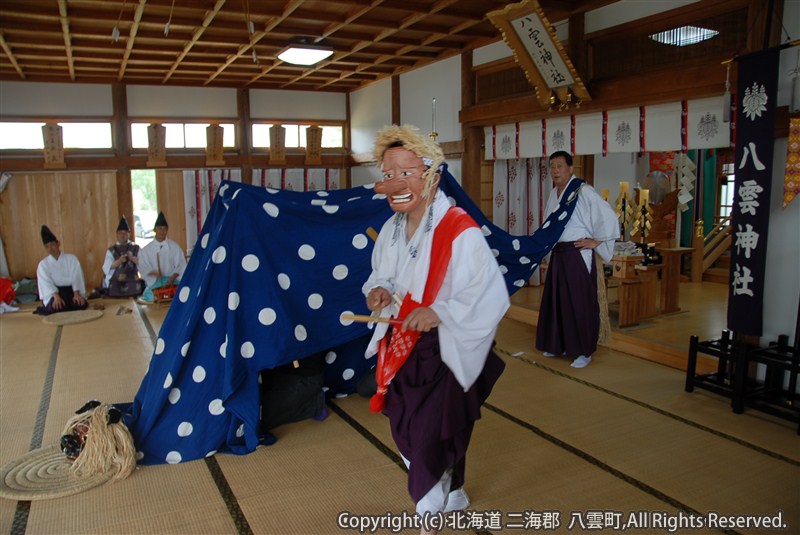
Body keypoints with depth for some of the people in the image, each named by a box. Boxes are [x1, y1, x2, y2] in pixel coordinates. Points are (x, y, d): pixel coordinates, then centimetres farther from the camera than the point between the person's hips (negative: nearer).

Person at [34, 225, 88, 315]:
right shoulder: (43, 264, 4)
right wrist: (56, 296, -29)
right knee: (55, 307, -34)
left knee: (80, 304, -30)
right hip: (54, 293, -1)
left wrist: (76, 294, -22)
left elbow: (76, 277, -5)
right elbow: (46, 283, -10)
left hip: (71, 291, 1)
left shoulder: (71, 258, 5)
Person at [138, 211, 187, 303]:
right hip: (154, 281, 0)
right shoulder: (146, 249, 8)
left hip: (172, 279, 0)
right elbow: (142, 266, 4)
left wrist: (172, 277, -13)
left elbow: (181, 265, 2)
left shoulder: (174, 247, 7)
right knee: (149, 295, -28)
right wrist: (153, 273, -16)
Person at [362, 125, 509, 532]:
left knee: (432, 441, 2)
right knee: (408, 435, 21)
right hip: (400, 351, 8)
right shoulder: (391, 230, 1)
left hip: (445, 355, -7)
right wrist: (378, 289, -7)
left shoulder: (461, 232, -21)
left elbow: (491, 297, -20)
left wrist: (439, 312, -30)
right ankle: (452, 497, 49)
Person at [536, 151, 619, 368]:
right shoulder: (553, 194, 11)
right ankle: (559, 344, 26)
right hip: (558, 254, 8)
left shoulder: (583, 191, -13)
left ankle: (584, 351, 10)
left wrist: (595, 241, -13)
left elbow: (608, 217, -18)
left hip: (578, 255, -8)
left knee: (580, 303, -1)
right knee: (557, 300, 13)